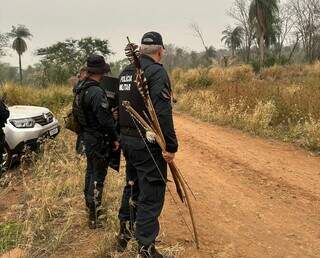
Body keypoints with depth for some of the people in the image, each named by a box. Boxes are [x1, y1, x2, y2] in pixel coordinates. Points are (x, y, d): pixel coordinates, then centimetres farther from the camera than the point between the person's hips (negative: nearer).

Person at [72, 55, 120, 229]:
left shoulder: (80, 90, 6)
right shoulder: (97, 92, -24)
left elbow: (77, 113, 15)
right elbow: (105, 120, -25)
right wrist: (115, 138, -15)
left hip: (87, 136, 9)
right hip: (99, 140, -9)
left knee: (91, 171, 23)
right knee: (98, 177, -1)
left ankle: (89, 203, 40)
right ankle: (94, 216, 5)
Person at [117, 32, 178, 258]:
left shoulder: (126, 72, 11)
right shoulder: (157, 72, -15)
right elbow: (162, 114, -24)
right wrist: (171, 146, -22)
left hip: (127, 140, 9)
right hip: (148, 145, -8)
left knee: (132, 185, 23)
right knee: (150, 195, 0)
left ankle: (125, 232, 37)